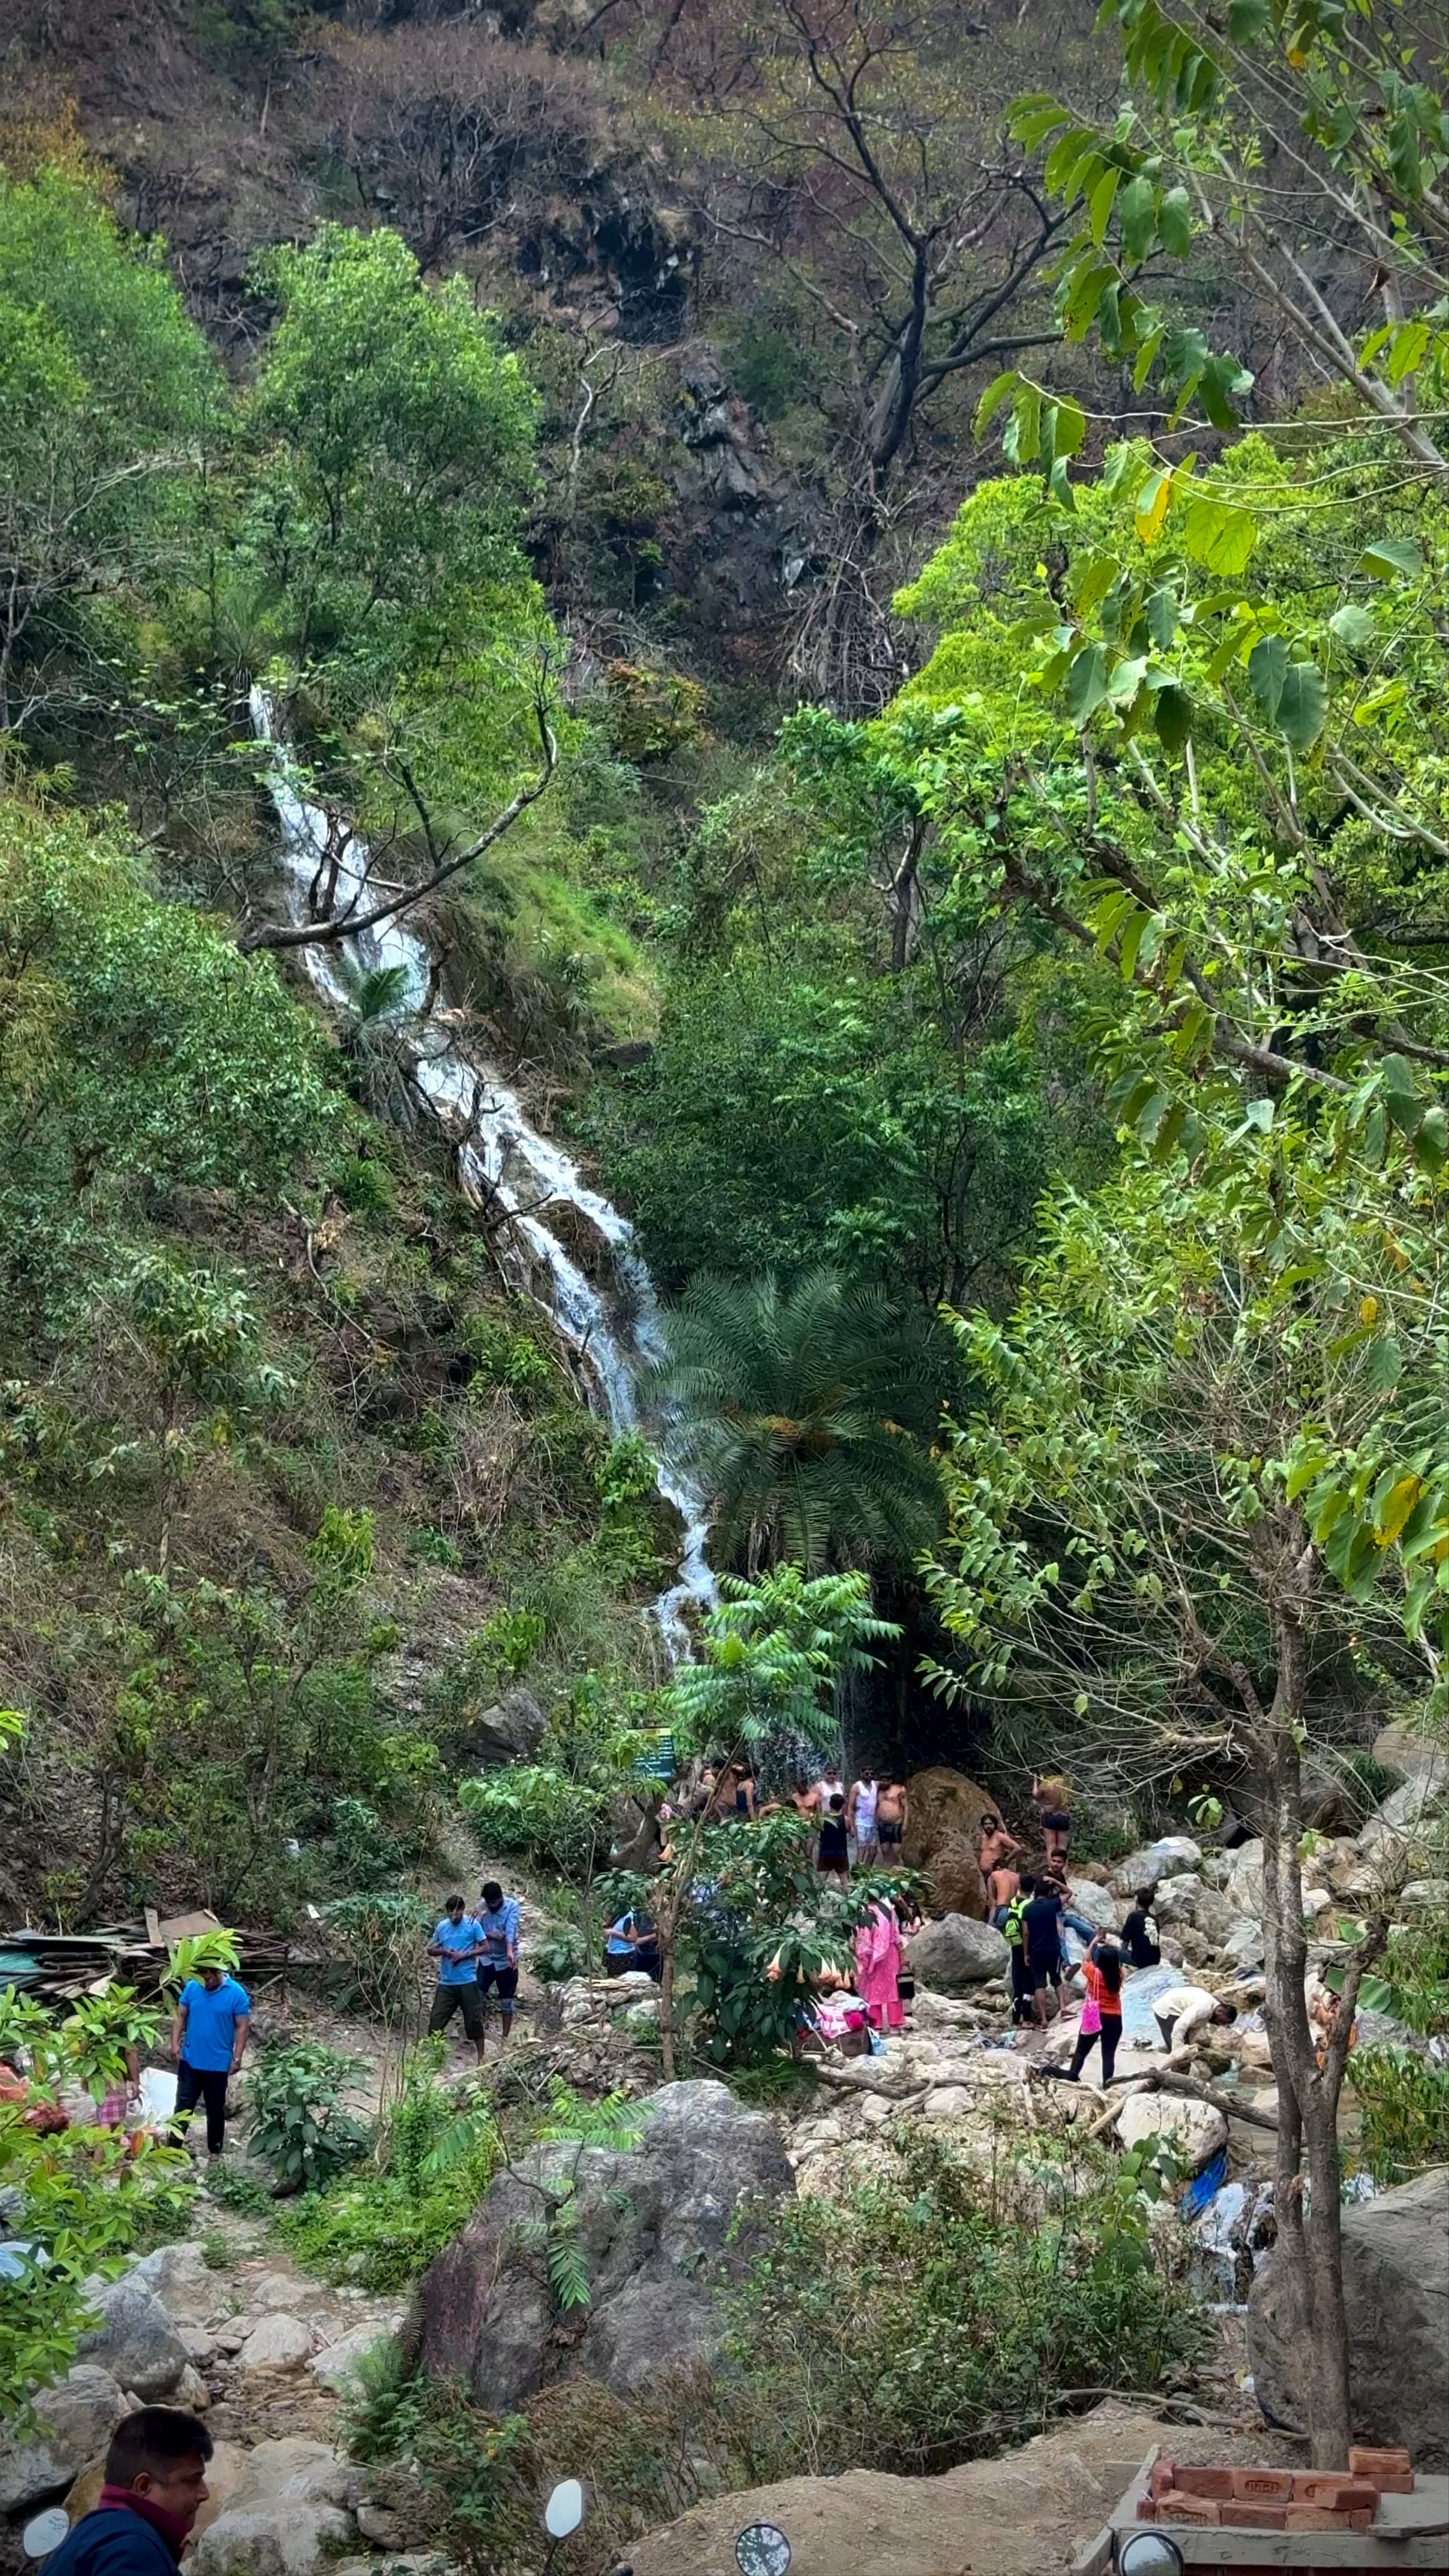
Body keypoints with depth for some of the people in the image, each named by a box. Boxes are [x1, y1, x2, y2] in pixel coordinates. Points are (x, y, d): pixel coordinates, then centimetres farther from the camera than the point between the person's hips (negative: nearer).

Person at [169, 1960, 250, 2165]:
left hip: (218, 2064, -2)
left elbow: (242, 2027, -9)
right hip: (190, 2061, 2)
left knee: (215, 2109, 12)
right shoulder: (192, 1987, -4)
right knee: (184, 2105, 6)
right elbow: (180, 2016, 4)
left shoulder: (237, 1994, -12)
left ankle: (215, 2150, 25)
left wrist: (237, 2059, -11)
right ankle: (174, 2146, 15)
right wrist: (175, 2044, -6)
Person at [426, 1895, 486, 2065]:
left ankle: (481, 2058, 14)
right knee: (436, 2020, 1)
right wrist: (445, 1952, -9)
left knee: (474, 2021, 3)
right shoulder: (442, 1927, 5)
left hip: (468, 1982, -3)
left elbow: (484, 1948, -3)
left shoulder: (473, 1925, -5)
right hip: (446, 1983, 3)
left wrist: (465, 1954, -16)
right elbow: (430, 1950, 11)